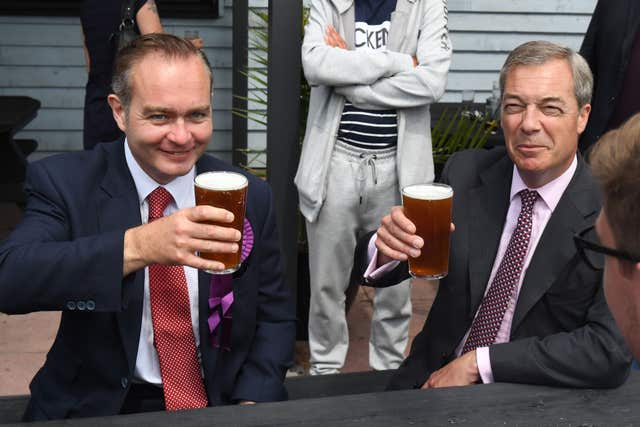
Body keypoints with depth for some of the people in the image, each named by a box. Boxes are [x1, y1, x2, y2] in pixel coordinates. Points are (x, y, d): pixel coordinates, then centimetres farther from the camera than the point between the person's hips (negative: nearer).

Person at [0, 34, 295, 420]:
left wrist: (250, 404, -14)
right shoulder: (65, 183, -8)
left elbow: (275, 317, 4)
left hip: (223, 405, 1)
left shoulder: (250, 197, -1)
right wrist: (137, 246, -36)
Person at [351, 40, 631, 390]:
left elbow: (612, 351, -19)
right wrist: (387, 247, -22)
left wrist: (478, 362, -19)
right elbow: (371, 267, 2)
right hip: (432, 379, 3)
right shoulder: (465, 172, 0)